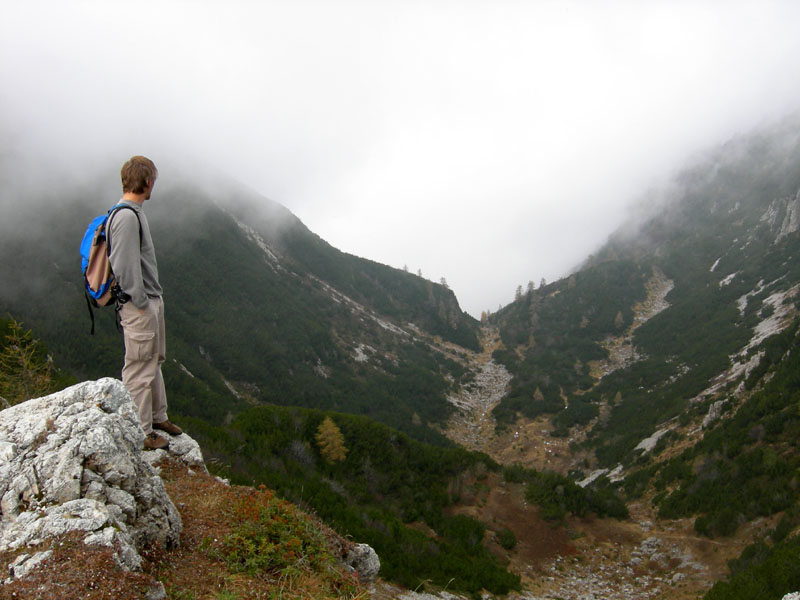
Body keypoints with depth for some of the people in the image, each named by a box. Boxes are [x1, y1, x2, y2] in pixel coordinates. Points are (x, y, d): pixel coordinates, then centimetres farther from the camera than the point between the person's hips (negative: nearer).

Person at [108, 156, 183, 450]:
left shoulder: (135, 213, 13)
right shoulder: (126, 217, -19)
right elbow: (125, 266, -22)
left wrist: (154, 299, 16)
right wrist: (141, 302, -17)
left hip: (152, 300, 11)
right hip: (138, 307, -11)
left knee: (154, 361, 20)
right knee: (139, 368, -2)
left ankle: (158, 416, 33)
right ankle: (142, 432, 7)